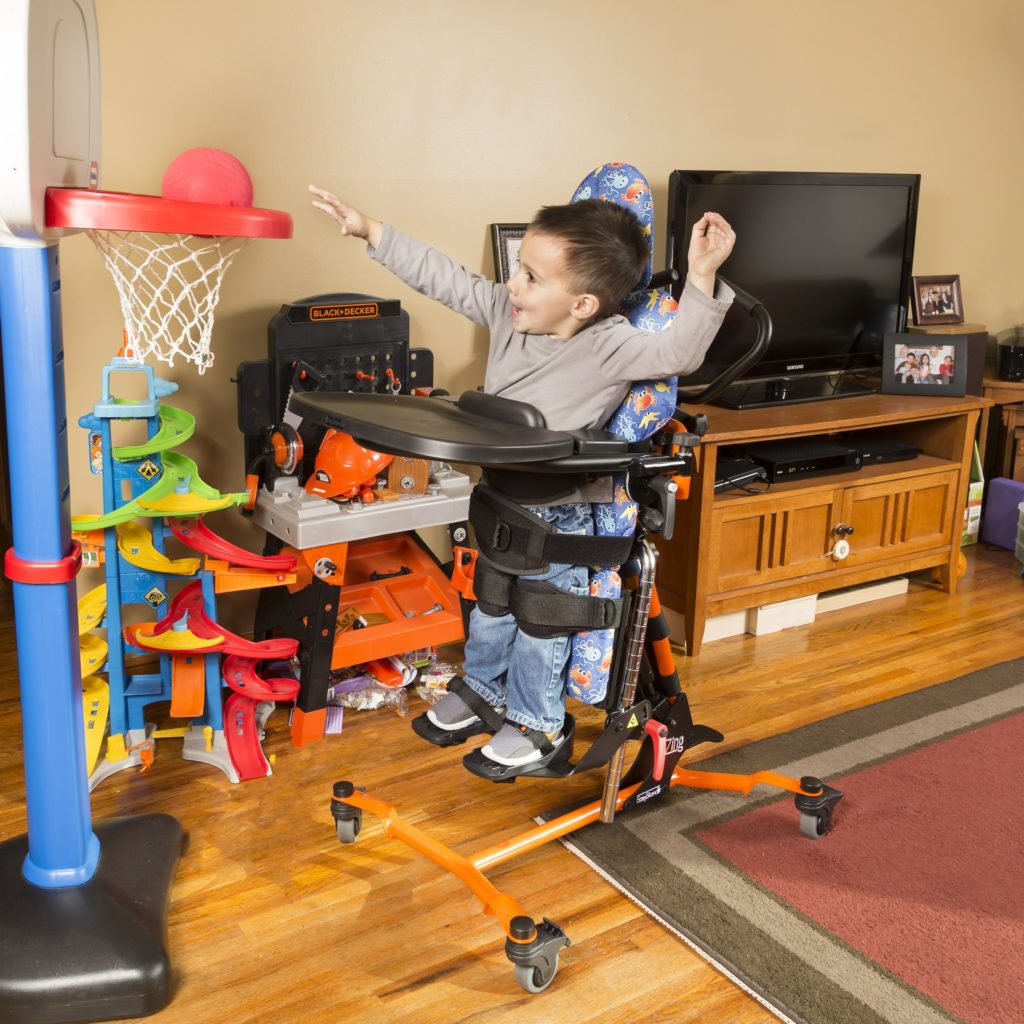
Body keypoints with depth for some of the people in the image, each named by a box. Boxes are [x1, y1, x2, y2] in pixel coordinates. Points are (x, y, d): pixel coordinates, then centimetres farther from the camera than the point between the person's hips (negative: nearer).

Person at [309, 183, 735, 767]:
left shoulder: (609, 347, -28)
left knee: (540, 623, 9)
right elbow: (442, 276, -4)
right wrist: (369, 230, -4)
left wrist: (702, 278, -52)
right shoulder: (508, 312, -10)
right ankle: (484, 691, 49)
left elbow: (679, 352, -40)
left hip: (562, 515, -6)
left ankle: (536, 723, 32)